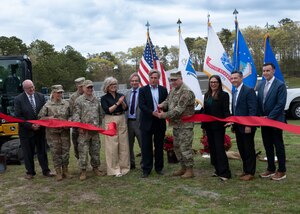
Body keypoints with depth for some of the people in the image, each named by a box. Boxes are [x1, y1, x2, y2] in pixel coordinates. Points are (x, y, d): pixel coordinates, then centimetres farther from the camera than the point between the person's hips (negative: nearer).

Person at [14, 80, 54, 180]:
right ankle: (30, 172, 21)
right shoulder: (18, 99, -8)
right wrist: (30, 125, -16)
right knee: (28, 153, 7)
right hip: (26, 131, -2)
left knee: (42, 151, 10)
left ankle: (45, 170, 20)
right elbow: (18, 117, -10)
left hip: (40, 129, 2)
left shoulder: (41, 97, 1)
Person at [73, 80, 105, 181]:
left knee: (96, 150, 11)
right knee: (83, 151, -2)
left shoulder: (96, 100, 13)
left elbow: (100, 114, 19)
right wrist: (79, 127, -15)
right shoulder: (79, 100, -2)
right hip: (84, 131, -4)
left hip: (95, 130, 4)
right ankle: (83, 170, 6)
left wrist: (99, 125, 13)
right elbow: (76, 115, -6)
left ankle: (96, 168, 23)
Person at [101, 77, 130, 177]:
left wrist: (122, 102, -19)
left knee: (123, 144, 5)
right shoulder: (104, 98, 2)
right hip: (110, 121, -3)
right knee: (112, 145, -3)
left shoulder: (121, 95, 10)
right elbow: (107, 110, -9)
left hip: (122, 120, 3)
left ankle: (123, 167, 15)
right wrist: (117, 103, -14)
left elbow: (125, 108, 1)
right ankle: (114, 169, 4)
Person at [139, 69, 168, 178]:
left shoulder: (163, 90, 8)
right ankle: (146, 169, 9)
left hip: (160, 122, 2)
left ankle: (159, 168, 21)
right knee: (146, 146, 1)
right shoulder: (143, 90, 0)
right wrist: (152, 112, -20)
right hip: (147, 122, -2)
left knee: (159, 146, 10)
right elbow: (141, 105, -9)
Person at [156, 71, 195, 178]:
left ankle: (189, 170, 6)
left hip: (185, 125, -9)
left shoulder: (186, 92, -19)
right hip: (176, 124, 9)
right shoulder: (173, 90, 11)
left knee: (185, 147, -5)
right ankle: (183, 167, 28)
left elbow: (178, 109, -23)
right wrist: (162, 104, -6)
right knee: (177, 147, 15)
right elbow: (168, 100, 18)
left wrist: (164, 115, -20)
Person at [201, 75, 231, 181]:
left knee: (219, 148, -8)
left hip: (218, 126, -7)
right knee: (212, 148, 11)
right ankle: (218, 170, 22)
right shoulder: (207, 95, 12)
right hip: (208, 126, 7)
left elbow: (226, 111, -9)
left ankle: (224, 172, -3)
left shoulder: (224, 95, -6)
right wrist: (203, 124, 14)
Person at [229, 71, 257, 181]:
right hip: (238, 127, 8)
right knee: (241, 149, 14)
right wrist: (233, 124, 13)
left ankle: (250, 173, 11)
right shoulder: (234, 92, 14)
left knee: (249, 149, 1)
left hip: (246, 127, -8)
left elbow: (253, 109, -17)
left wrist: (248, 125, -22)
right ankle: (245, 170, 26)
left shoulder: (249, 91, -12)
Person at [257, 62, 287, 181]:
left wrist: (269, 117, -15)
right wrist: (261, 116, 1)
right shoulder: (261, 84, 9)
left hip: (275, 120, -6)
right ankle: (271, 169, 24)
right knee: (267, 145, 12)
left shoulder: (280, 85, -11)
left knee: (278, 146, 3)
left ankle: (281, 171, 13)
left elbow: (281, 104, -15)